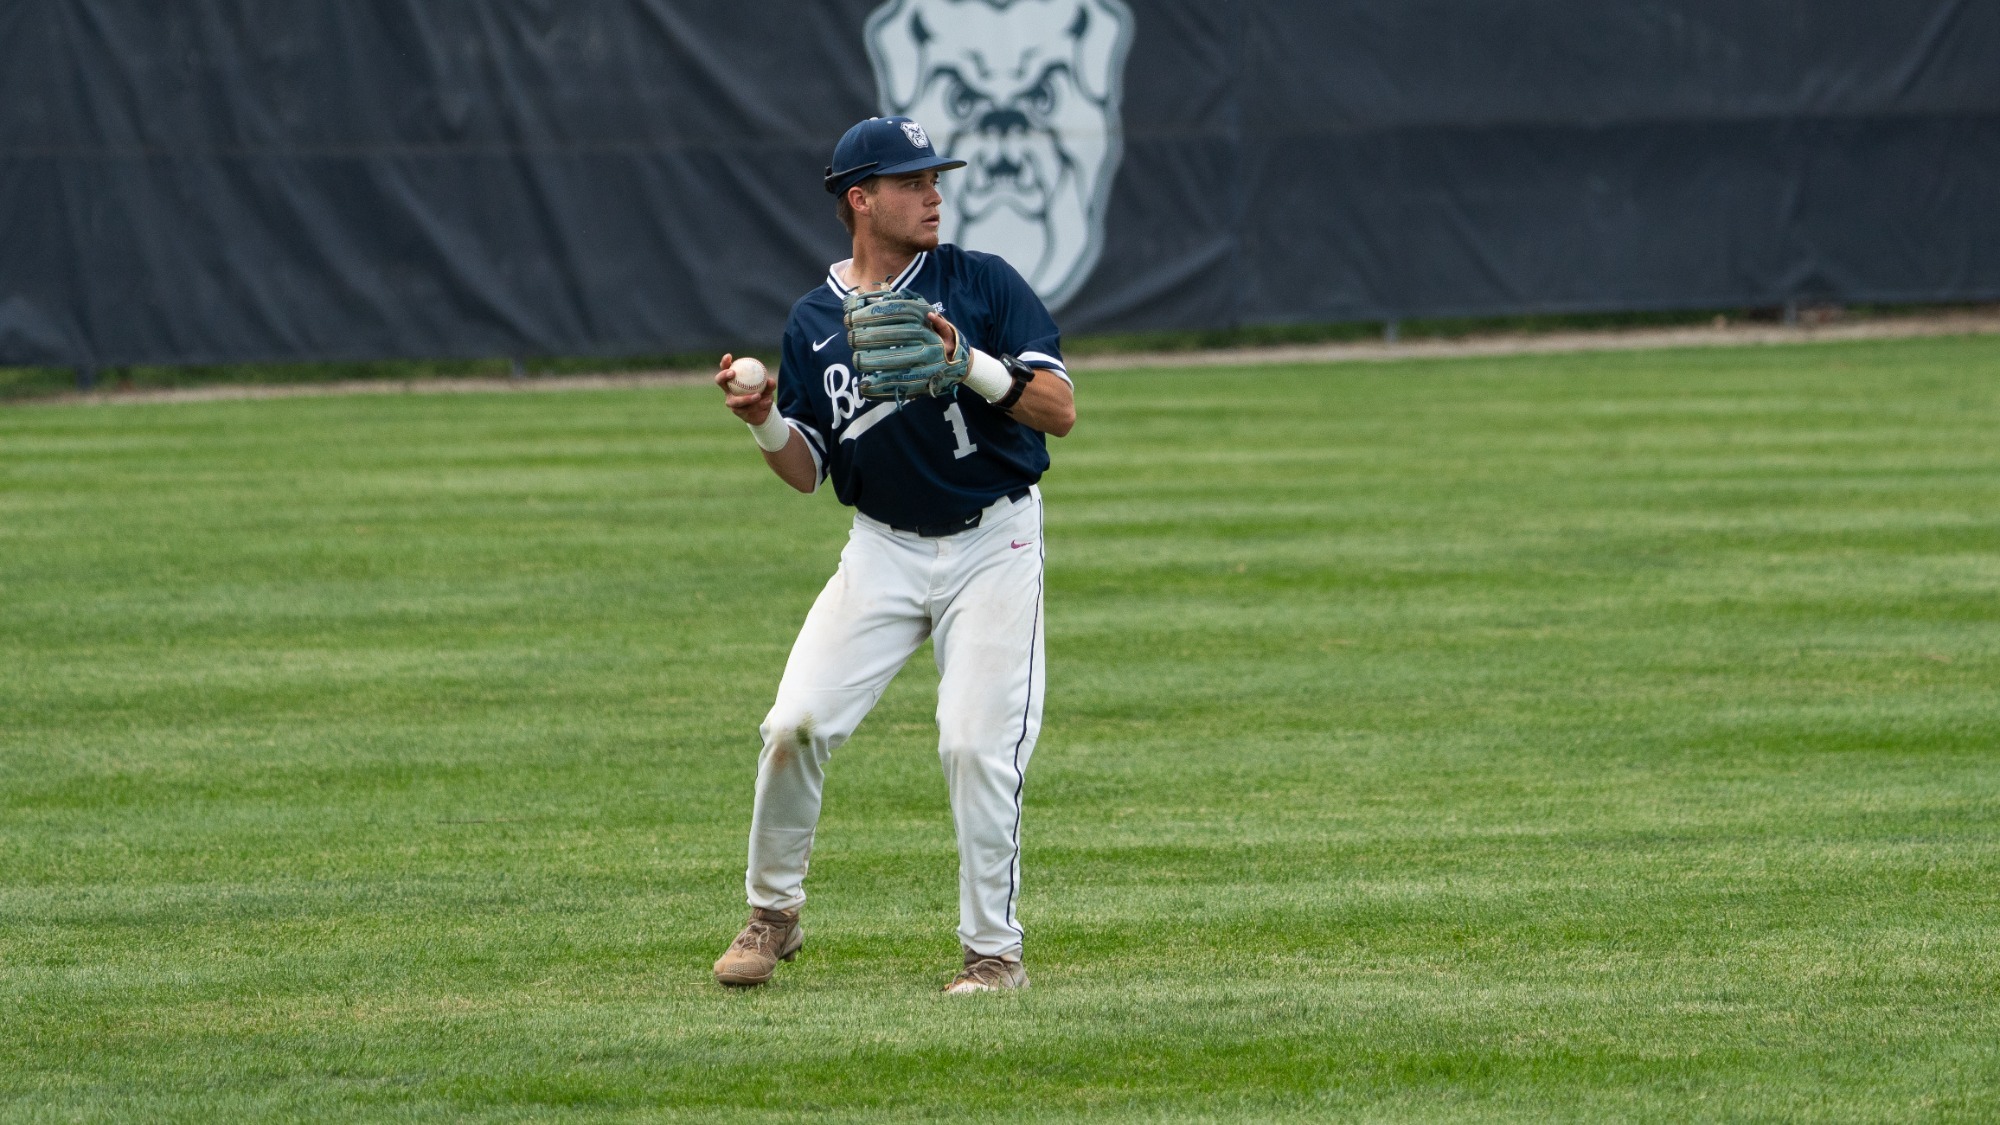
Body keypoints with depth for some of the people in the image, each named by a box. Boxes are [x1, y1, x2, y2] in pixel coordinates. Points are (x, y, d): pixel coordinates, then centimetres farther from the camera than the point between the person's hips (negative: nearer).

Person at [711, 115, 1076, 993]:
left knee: (976, 744, -13)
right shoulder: (814, 321, 6)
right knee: (797, 723, -9)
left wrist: (970, 365, -25)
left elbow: (1059, 410, -10)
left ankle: (994, 949, 0)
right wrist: (765, 424, -10)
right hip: (883, 550, 3)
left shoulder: (984, 285, -3)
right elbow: (808, 472, 10)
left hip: (993, 545, -3)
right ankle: (772, 914, 10)